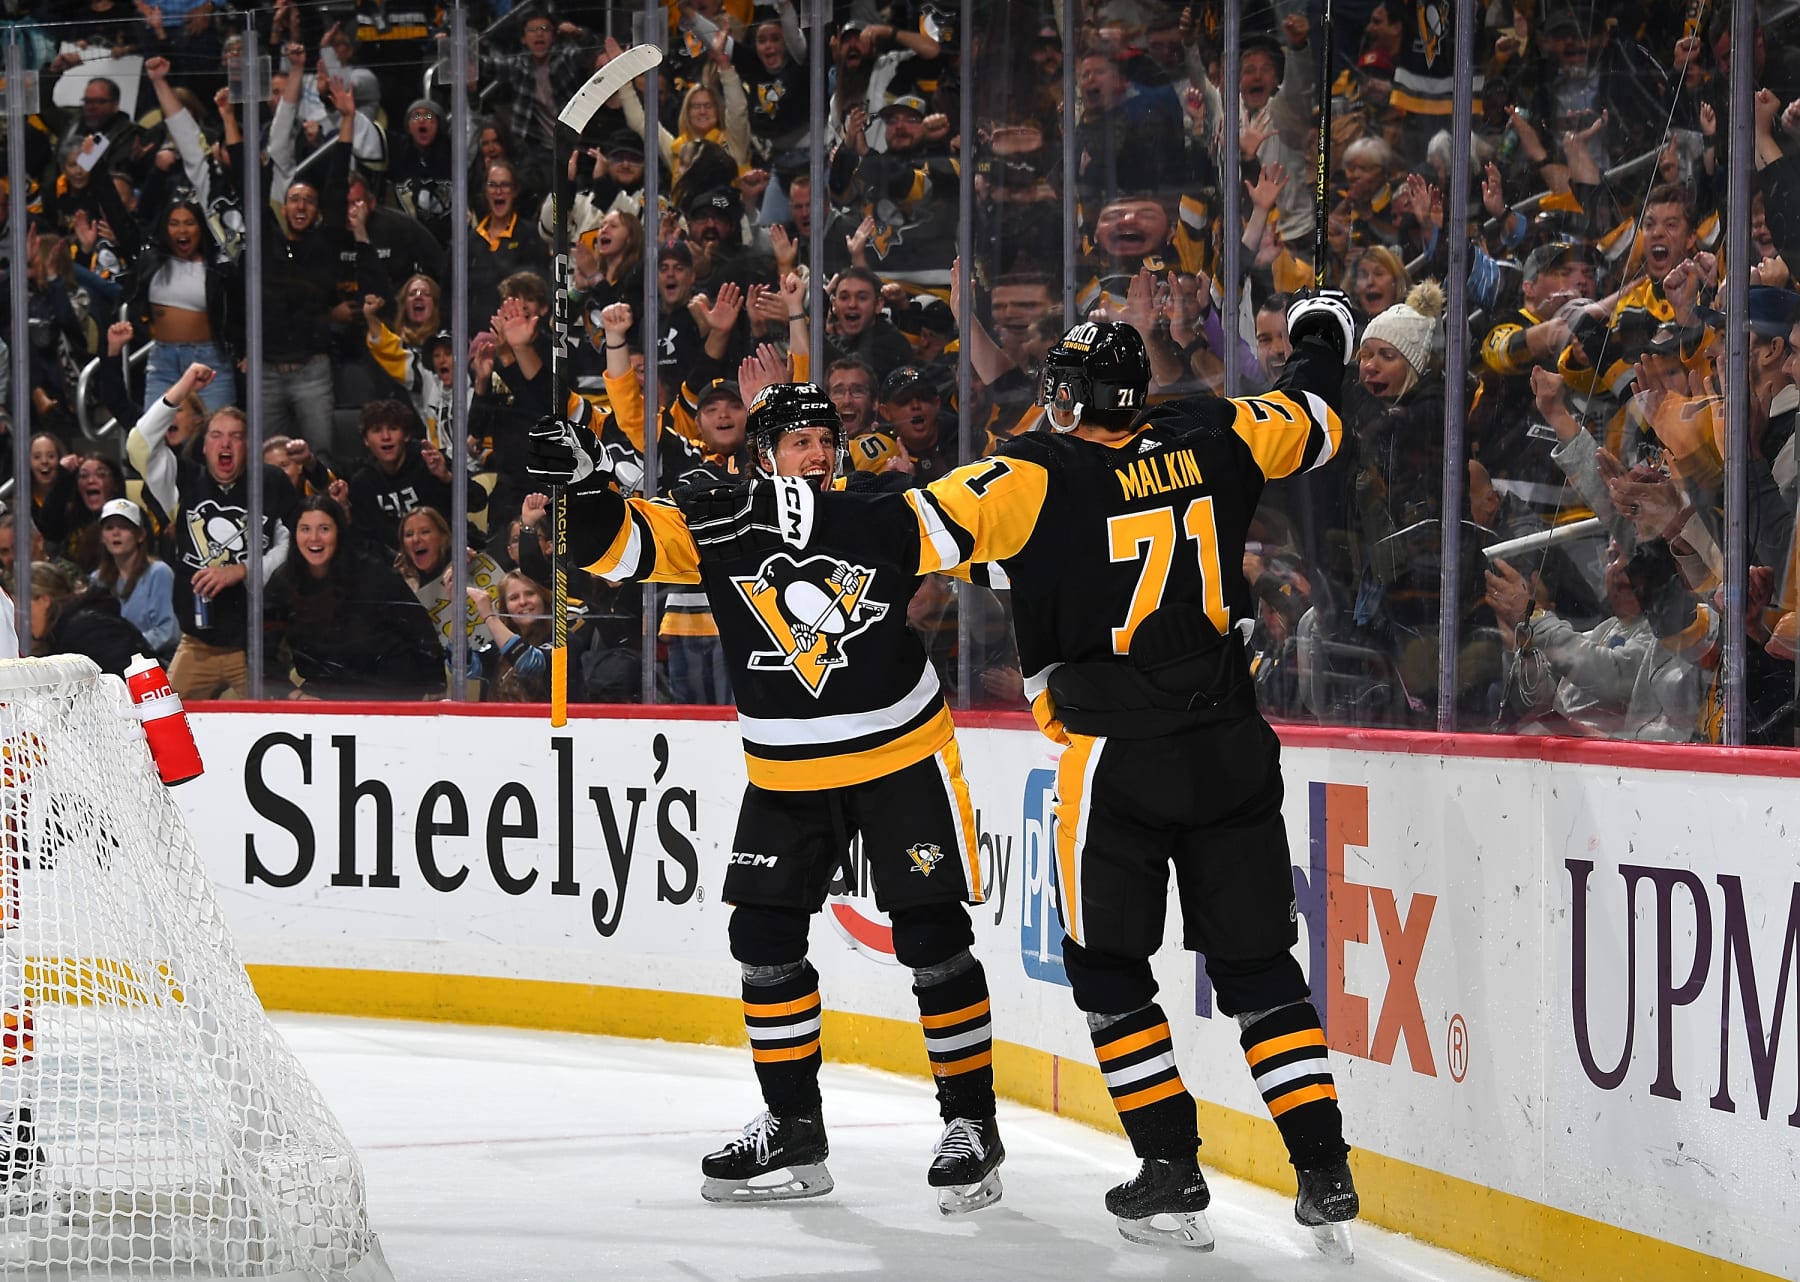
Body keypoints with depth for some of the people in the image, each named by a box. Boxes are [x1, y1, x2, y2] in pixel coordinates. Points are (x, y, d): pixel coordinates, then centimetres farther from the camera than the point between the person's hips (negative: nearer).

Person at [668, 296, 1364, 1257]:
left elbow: (910, 529, -18)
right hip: (1233, 747, 5)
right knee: (1257, 964, 11)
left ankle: (1173, 1174, 8)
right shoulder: (1209, 438, 4)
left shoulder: (1040, 475, -10)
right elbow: (1312, 421, 22)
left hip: (1118, 761, -4)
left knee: (1108, 966, 12)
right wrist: (1322, 336, 43)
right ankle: (1326, 1178, 5)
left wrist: (767, 516, -16)